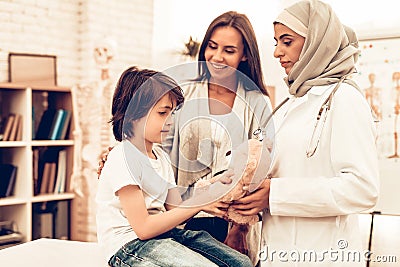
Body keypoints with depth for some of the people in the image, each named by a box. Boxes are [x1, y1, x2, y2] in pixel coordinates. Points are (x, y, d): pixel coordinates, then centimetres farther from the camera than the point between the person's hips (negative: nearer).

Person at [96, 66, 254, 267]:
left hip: (162, 234, 8)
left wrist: (208, 202, -14)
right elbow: (143, 228, -20)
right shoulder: (123, 159, -16)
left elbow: (175, 211, 6)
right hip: (130, 245, -8)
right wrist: (198, 203, -19)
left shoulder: (161, 156, 13)